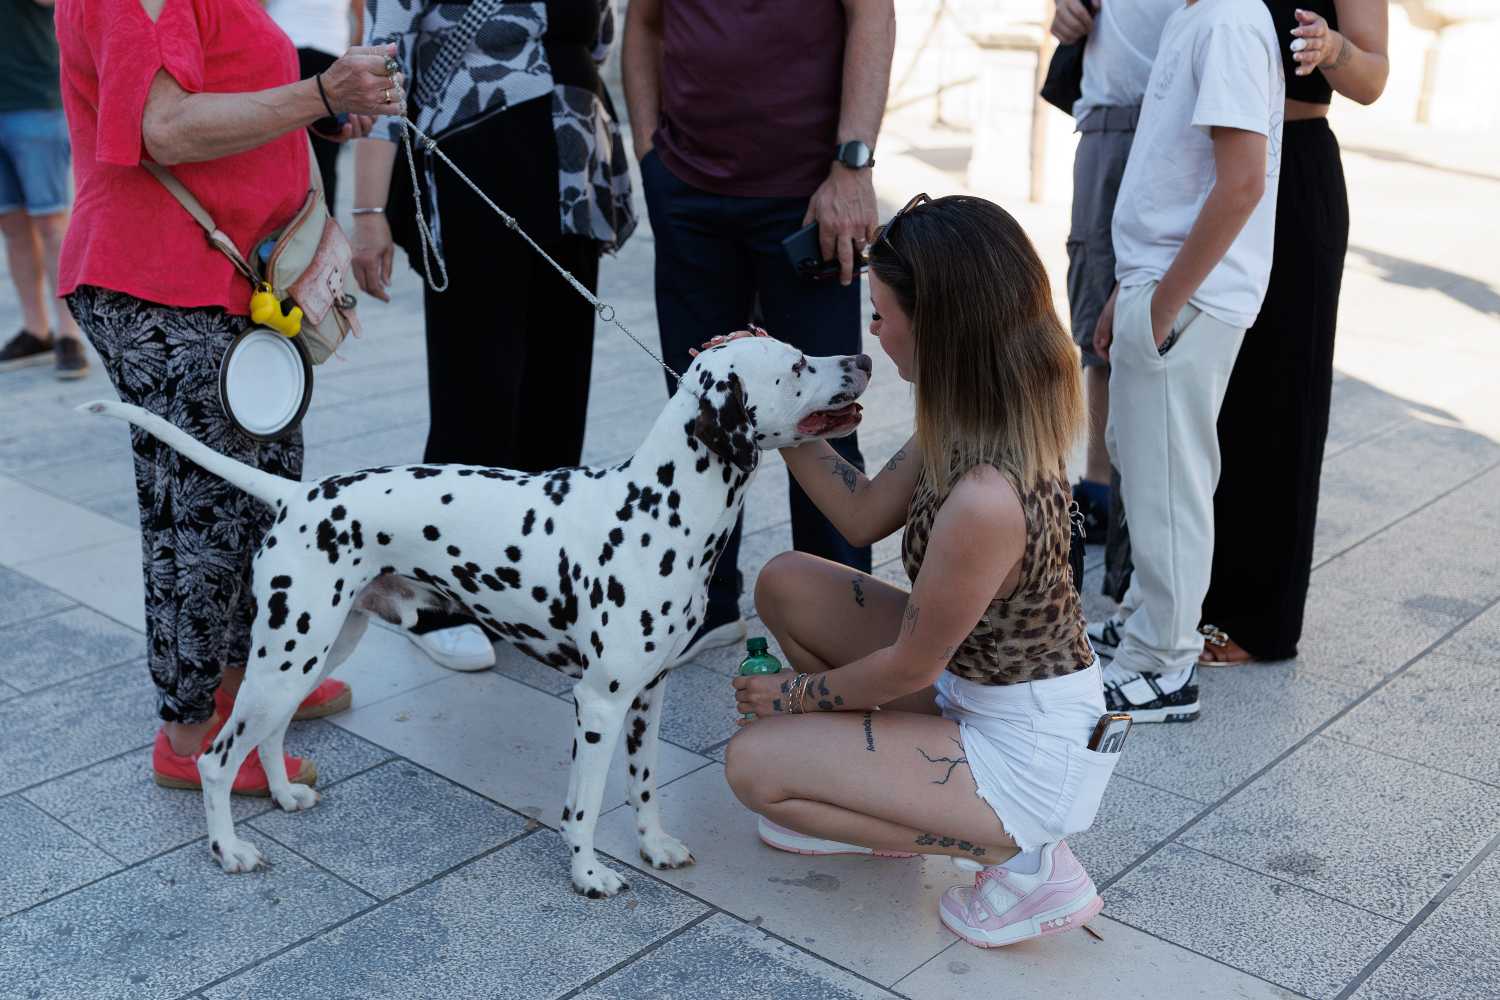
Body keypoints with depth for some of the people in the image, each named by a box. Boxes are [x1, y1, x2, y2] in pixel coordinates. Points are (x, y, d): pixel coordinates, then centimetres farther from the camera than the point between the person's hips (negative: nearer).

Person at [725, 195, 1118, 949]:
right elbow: (864, 516, 5)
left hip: (1027, 749, -9)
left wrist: (794, 694, -2)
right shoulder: (994, 420, -7)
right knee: (785, 584, 6)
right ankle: (879, 801, 20)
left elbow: (909, 667, -20)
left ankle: (1019, 857, 0)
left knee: (753, 765, -6)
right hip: (974, 681, 9)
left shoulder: (987, 499, -35)